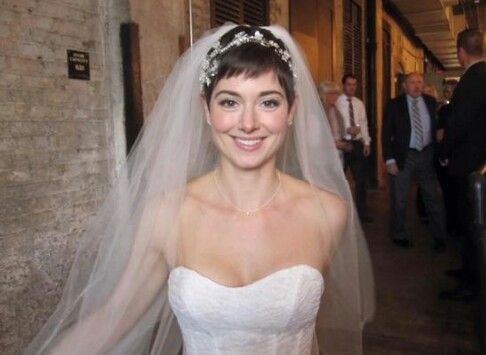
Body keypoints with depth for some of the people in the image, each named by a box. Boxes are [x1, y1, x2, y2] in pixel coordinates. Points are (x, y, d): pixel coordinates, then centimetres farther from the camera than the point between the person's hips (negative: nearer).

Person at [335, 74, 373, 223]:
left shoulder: (359, 103, 12)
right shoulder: (336, 102, -6)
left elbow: (364, 124, 12)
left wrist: (366, 142, 5)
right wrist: (347, 130, -23)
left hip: (358, 144, 5)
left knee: (361, 179, 9)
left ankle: (362, 212, 21)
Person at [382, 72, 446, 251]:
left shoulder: (431, 102, 4)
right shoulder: (394, 104, -5)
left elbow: (437, 127, 9)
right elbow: (386, 133, -6)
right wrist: (389, 159, -13)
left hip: (427, 155, 3)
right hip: (403, 156, -2)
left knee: (433, 196, 10)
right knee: (399, 199, 8)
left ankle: (439, 236, 24)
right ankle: (400, 235, 26)